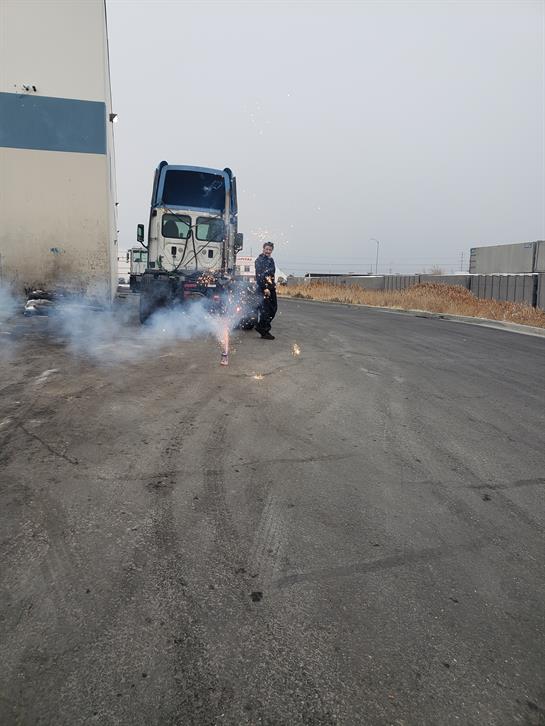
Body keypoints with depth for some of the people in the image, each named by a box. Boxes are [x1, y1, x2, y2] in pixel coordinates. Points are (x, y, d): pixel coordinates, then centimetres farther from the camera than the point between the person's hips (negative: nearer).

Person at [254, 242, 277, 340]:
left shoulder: (271, 260, 18)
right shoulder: (259, 260, -9)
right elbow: (259, 276, -17)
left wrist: (273, 286, 19)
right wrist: (265, 288, -22)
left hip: (271, 287, 9)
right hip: (263, 288, -9)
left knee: (273, 308, 9)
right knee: (265, 309, -7)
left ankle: (260, 327, 20)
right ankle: (264, 331, 2)